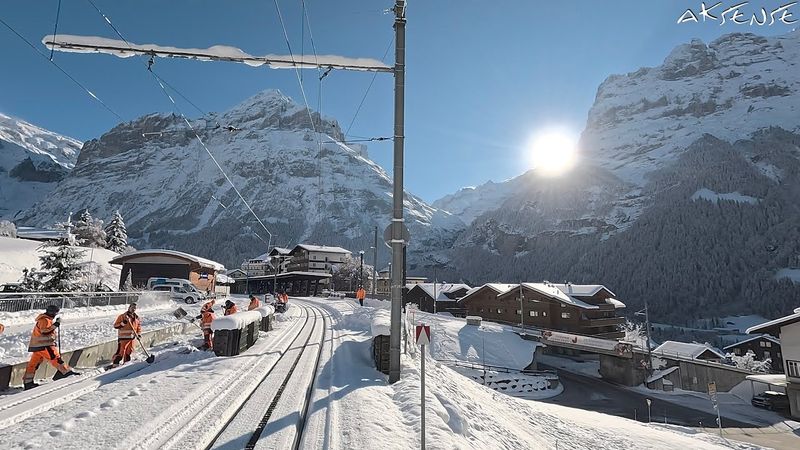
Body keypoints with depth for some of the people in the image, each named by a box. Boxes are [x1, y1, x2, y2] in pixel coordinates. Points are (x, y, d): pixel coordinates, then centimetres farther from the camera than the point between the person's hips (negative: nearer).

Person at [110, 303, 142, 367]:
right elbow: (115, 325, -8)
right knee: (121, 352, -9)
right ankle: (115, 363, 2)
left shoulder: (136, 317, 8)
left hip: (132, 337, 6)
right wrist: (122, 323, -24)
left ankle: (126, 363, 29)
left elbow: (139, 326, 18)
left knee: (129, 351, 15)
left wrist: (139, 333, 8)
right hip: (123, 337, -6)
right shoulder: (122, 316, -8)